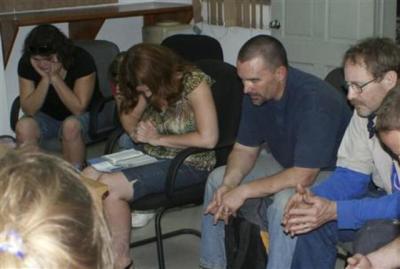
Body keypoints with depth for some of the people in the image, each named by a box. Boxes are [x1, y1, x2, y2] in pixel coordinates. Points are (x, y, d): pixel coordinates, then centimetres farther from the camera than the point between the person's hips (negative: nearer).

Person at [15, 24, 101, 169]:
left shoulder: (82, 60, -23)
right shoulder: (26, 63, -14)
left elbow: (79, 109, -27)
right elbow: (29, 110, -17)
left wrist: (55, 77, -32)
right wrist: (45, 79, -30)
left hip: (83, 116, -3)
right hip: (47, 116, 3)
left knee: (71, 126, -36)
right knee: (24, 126, -28)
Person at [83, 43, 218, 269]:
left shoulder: (194, 82, -16)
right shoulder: (150, 86, 4)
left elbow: (208, 138, -25)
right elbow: (128, 120, 12)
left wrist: (158, 138, -16)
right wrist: (136, 132, -13)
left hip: (189, 163, -7)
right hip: (150, 156, 8)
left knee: (109, 186, -24)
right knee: (88, 177, -13)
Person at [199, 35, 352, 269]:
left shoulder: (314, 100, -32)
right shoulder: (256, 94, -8)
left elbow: (303, 176, -34)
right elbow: (245, 149, 2)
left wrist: (244, 191, -30)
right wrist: (229, 185, -18)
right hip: (286, 164, 8)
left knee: (285, 202, -37)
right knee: (218, 178, 2)